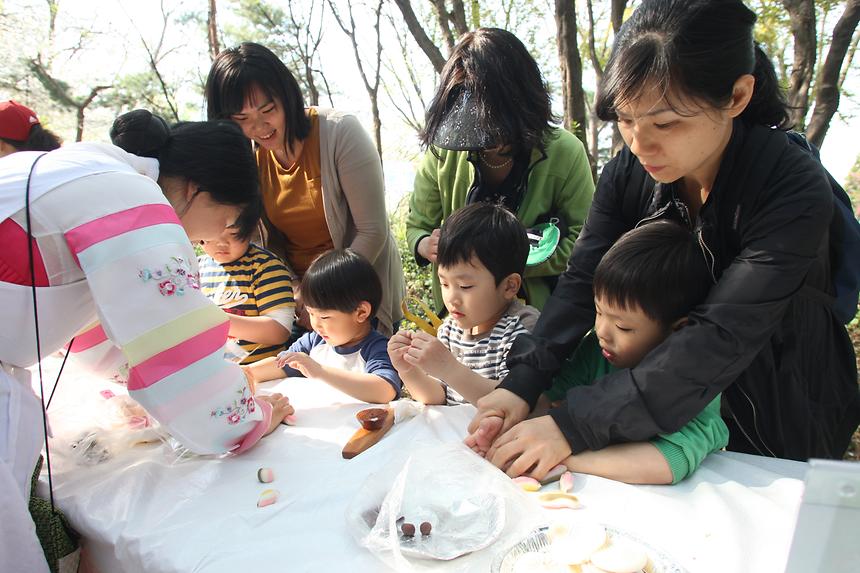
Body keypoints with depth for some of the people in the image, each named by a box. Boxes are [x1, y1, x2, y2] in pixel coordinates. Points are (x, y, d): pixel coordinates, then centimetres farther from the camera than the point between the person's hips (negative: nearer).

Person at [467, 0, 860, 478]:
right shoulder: (629, 172, -14)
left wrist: (574, 426, -43)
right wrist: (522, 384, -34)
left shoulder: (795, 191, -29)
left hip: (780, 424, -3)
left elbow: (721, 339, -37)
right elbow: (584, 283, -19)